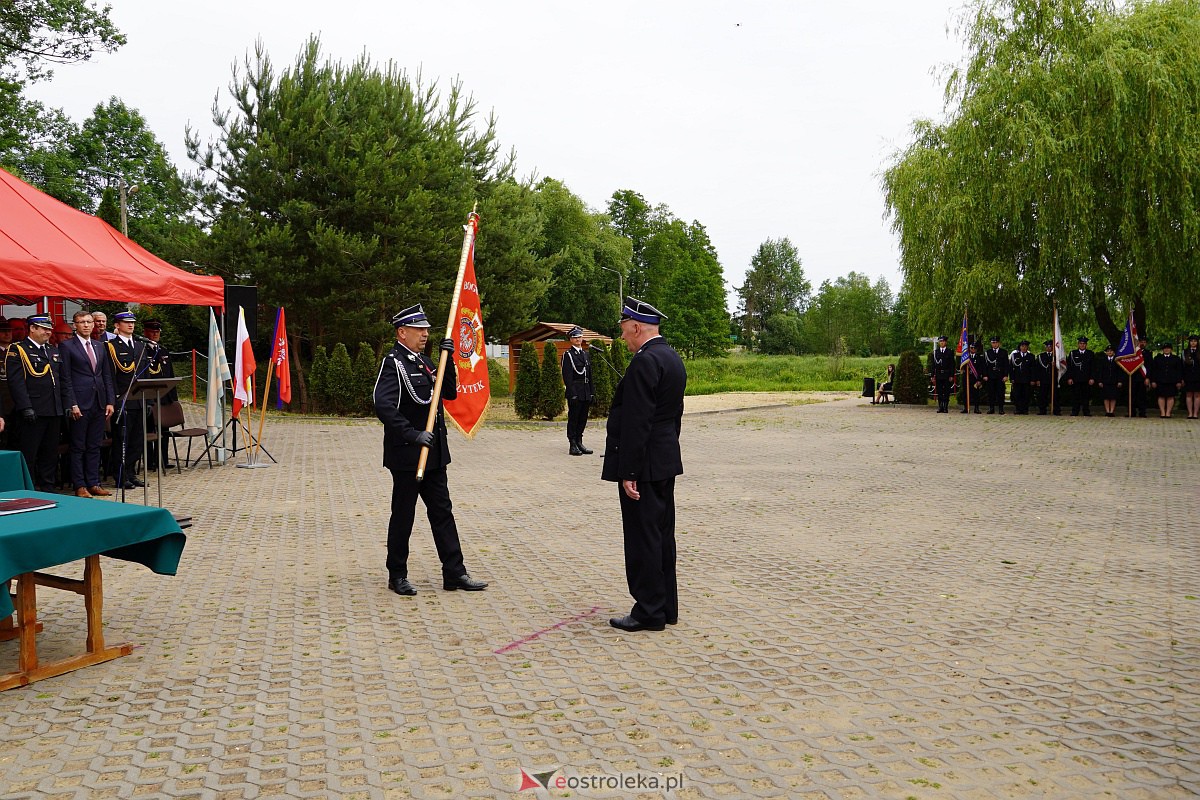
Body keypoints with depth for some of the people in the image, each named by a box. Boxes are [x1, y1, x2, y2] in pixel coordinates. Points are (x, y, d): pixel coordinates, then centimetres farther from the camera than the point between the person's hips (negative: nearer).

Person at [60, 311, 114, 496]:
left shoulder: (100, 346, 15)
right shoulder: (66, 346, -1)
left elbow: (107, 376, 15)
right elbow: (65, 377, -6)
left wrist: (110, 401, 7)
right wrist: (72, 404, -12)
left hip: (99, 403, 5)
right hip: (80, 403, -5)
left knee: (95, 446, 9)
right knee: (78, 447, 1)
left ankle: (93, 483, 14)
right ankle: (79, 486, 6)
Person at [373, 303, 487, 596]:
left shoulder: (423, 361, 13)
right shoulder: (393, 363, -13)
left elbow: (450, 393, 13)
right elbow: (383, 406, -25)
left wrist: (448, 360, 0)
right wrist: (412, 434, -29)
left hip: (433, 454, 8)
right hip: (406, 455, -8)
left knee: (442, 511, 10)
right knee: (403, 516, 4)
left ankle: (454, 573, 15)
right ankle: (397, 575, 18)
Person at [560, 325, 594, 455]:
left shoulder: (586, 354, 17)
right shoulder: (567, 354, -4)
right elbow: (567, 376, -10)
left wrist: (591, 392, 12)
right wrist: (572, 394, -17)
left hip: (586, 393, 6)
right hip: (575, 392, -6)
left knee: (583, 419, 9)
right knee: (573, 418, -3)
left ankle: (579, 443, 17)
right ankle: (573, 445, 1)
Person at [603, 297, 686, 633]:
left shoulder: (644, 362, -18)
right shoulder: (673, 358, 13)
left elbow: (637, 422, -22)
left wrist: (629, 472, -21)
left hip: (643, 465, -10)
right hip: (666, 462, 10)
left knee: (642, 539, -2)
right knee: (662, 535, 15)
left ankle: (649, 612, 6)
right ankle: (666, 608, 23)